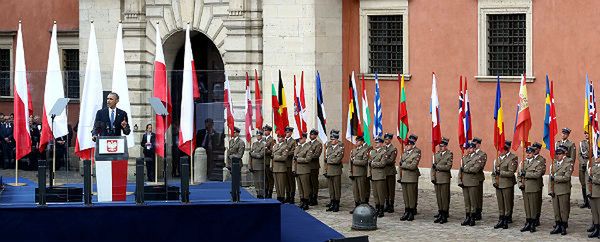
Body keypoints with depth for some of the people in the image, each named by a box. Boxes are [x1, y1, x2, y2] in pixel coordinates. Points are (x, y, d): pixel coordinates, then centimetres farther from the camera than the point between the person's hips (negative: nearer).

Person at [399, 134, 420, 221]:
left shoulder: (416, 154, -8)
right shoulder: (404, 153, 14)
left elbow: (413, 166, -18)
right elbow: (401, 164, 17)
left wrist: (404, 165, -9)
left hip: (412, 178, -6)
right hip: (404, 177, 6)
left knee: (411, 195, -2)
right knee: (405, 196, 8)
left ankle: (412, 213, 4)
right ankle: (407, 212, 14)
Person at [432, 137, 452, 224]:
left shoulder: (449, 154, -5)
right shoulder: (436, 154, 13)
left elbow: (448, 166, -15)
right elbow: (433, 167, 13)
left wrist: (437, 166, -12)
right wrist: (433, 177, 3)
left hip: (445, 179, -6)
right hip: (437, 179, 6)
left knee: (444, 197, -3)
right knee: (438, 197, 7)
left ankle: (445, 216, 1)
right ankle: (440, 214, 13)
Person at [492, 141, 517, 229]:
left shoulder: (512, 158, -7)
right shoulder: (498, 158, 13)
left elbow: (511, 173, -14)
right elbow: (494, 172, 18)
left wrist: (500, 173, -21)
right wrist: (494, 181, 4)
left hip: (507, 185, -6)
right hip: (498, 185, 6)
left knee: (507, 204, 0)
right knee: (500, 204, 9)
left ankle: (506, 221, 5)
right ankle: (500, 221, 15)